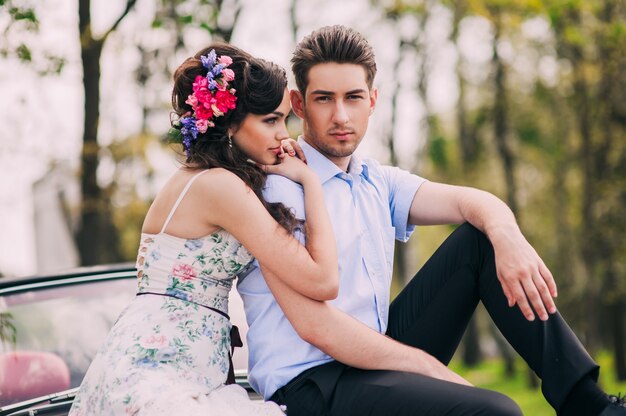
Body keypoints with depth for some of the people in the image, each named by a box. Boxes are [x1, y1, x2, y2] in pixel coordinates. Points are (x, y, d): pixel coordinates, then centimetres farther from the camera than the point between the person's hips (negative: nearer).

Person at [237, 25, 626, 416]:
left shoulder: (377, 182, 13)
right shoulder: (277, 184, -11)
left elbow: (471, 202, 0)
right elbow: (315, 324, -19)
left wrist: (506, 235, -25)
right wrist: (435, 371, -17)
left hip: (373, 358, 8)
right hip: (309, 382, -8)